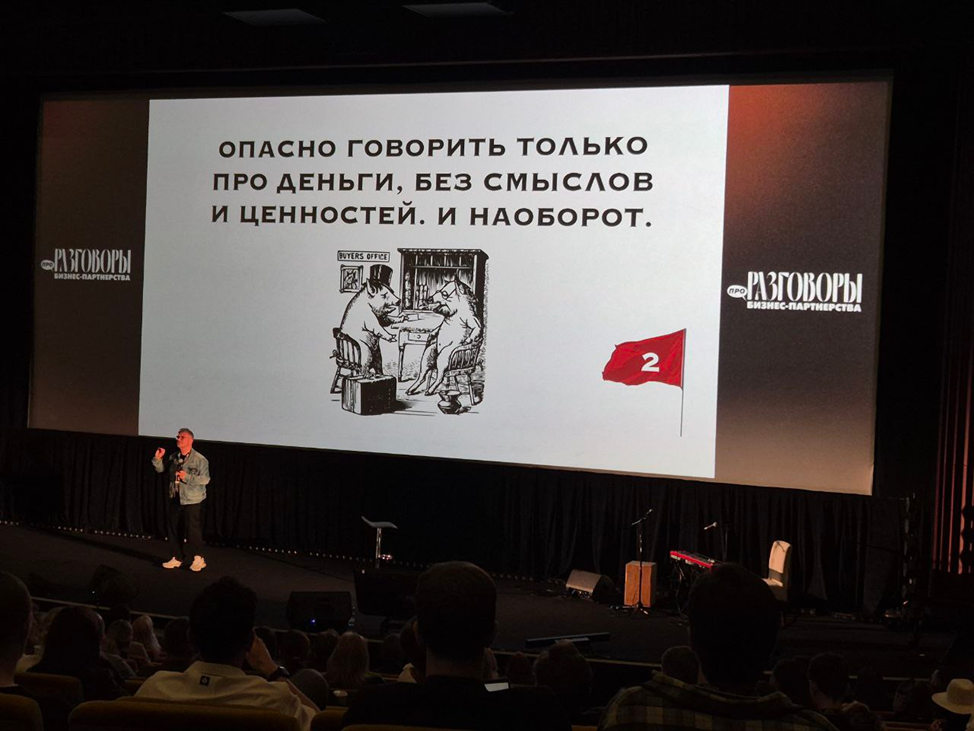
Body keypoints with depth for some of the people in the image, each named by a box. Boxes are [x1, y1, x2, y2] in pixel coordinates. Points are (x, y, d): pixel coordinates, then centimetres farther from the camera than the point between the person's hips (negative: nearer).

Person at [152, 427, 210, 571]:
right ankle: (177, 558, 23)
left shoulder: (200, 459, -10)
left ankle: (198, 559, 8)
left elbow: (205, 479, -16)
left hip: (191, 500, -7)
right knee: (172, 528, 11)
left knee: (192, 529, -6)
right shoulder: (174, 457, 8)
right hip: (174, 499, 7)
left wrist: (187, 477, -25)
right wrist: (158, 458, -2)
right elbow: (160, 469, 16)